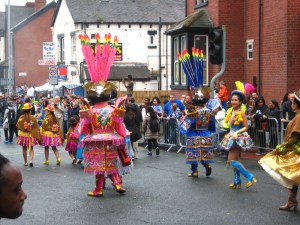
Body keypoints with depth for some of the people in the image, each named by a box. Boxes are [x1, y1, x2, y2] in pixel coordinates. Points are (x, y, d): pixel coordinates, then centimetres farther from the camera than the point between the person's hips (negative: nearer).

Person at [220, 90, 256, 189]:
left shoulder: (241, 112, -13)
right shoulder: (231, 112, 9)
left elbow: (246, 127, -14)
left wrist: (237, 133, -24)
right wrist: (230, 134, 11)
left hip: (239, 138, -8)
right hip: (232, 138, 8)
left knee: (232, 160, -12)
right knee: (235, 160, 12)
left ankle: (249, 177, -6)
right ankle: (237, 182, 20)